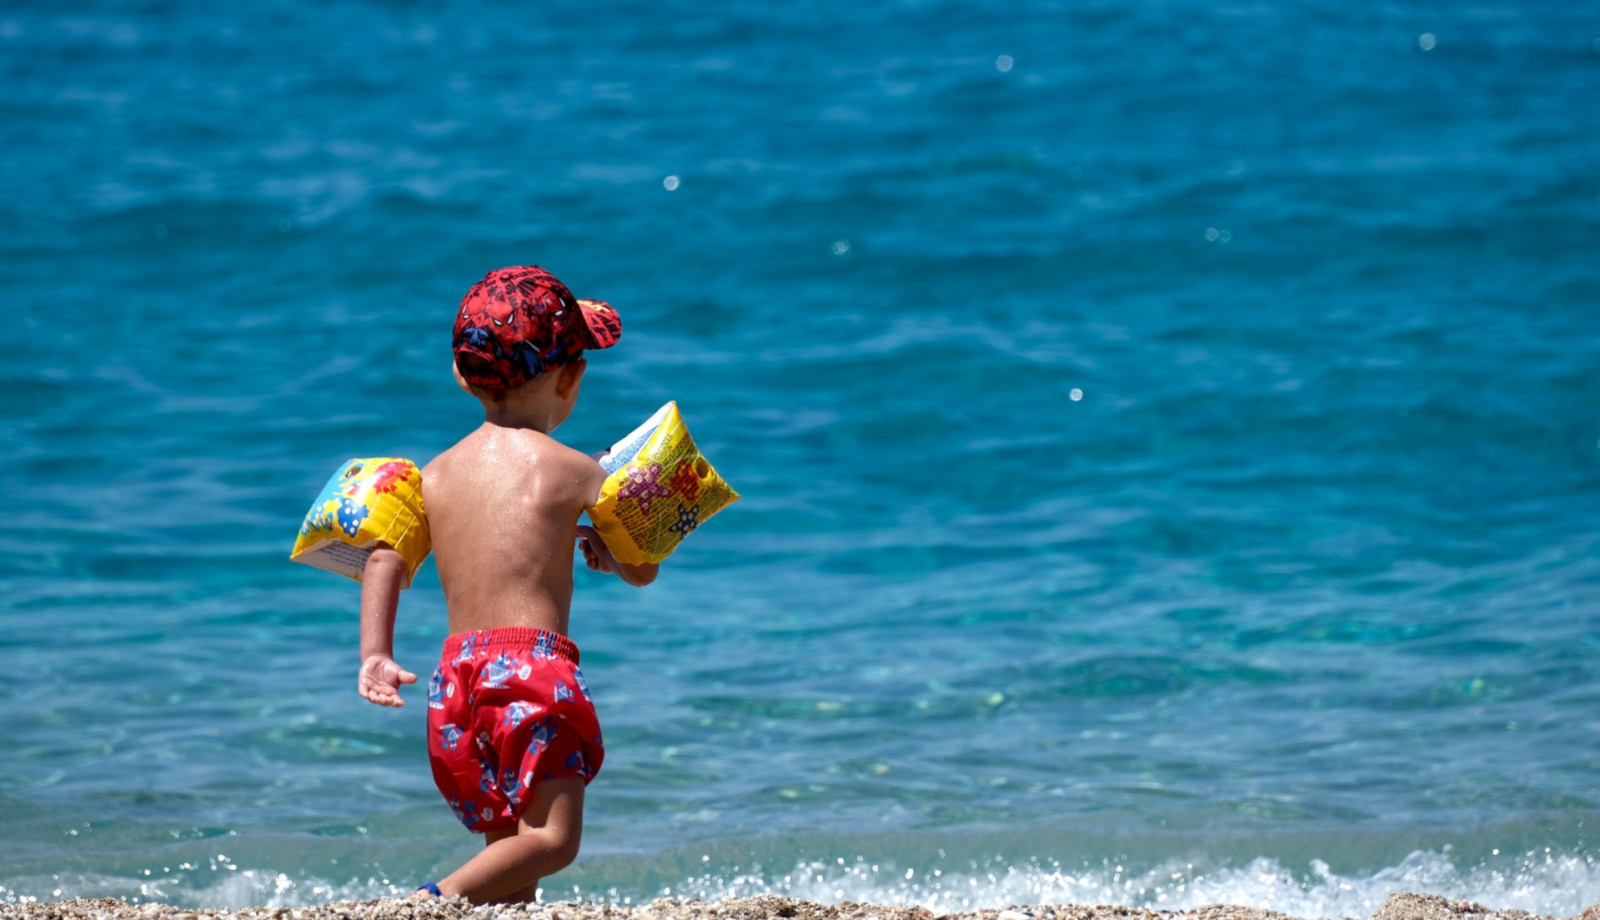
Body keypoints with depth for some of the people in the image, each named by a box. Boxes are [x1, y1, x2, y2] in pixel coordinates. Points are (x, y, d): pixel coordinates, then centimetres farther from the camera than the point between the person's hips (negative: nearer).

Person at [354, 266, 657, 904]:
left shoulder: (436, 473, 11)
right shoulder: (573, 471, 0)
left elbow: (385, 560, 0)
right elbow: (642, 570, 11)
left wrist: (375, 654, -3)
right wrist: (602, 550, 30)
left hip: (458, 675, 6)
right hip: (536, 663, -6)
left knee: (508, 852, 14)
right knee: (551, 838, -9)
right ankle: (437, 899, -28)